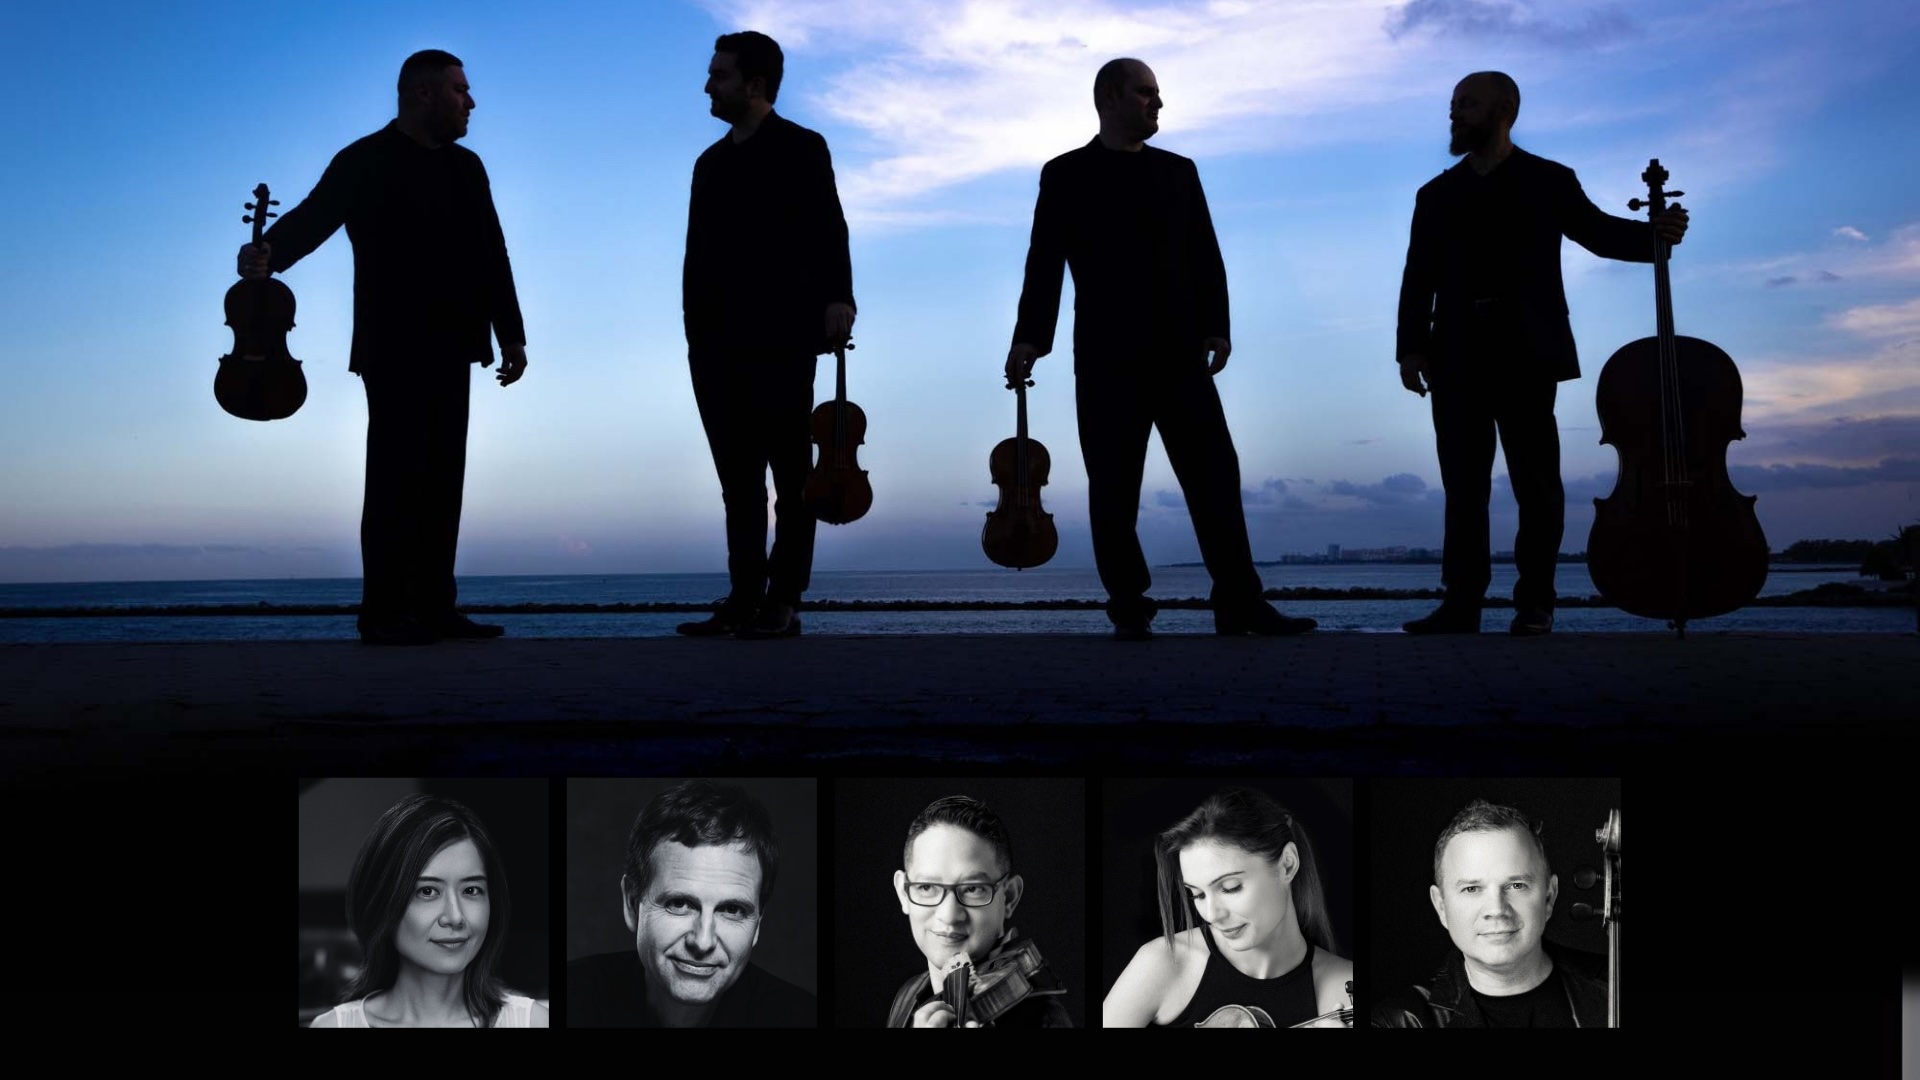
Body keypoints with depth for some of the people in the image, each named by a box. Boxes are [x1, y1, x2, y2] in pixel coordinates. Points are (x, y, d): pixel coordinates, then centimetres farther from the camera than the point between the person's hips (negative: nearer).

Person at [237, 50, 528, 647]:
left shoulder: (466, 167, 18)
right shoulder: (365, 163, -2)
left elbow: (492, 256, 17)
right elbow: (315, 214, -16)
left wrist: (511, 333, 12)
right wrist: (269, 251, -37)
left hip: (450, 351, 6)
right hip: (395, 350, -6)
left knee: (442, 480, 5)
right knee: (395, 479, -7)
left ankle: (434, 608, 9)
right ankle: (384, 613, -3)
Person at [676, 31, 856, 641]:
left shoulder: (800, 149, 3)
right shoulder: (712, 161, 20)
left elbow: (827, 231, -9)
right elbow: (699, 249, 17)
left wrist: (836, 299, -25)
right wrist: (695, 328, 7)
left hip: (780, 337, -6)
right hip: (717, 340, 6)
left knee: (790, 473, -1)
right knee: (738, 477, 6)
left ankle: (783, 604, 1)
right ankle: (744, 602, 10)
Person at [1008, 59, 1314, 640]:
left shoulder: (1179, 171, 16)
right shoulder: (1066, 175, 7)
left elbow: (1206, 256, 10)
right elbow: (1045, 263, 0)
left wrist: (1216, 325, -3)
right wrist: (1030, 337, -11)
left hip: (1178, 352, 3)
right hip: (1107, 358, -2)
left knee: (1215, 473, -2)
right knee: (1113, 486, 0)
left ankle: (1240, 603, 1)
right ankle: (1129, 608, 8)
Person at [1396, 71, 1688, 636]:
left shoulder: (1549, 181, 9)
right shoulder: (1436, 194, 16)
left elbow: (1597, 231, 14)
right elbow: (1419, 278, 9)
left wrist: (1654, 232, -6)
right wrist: (1410, 346, -1)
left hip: (1524, 353, -2)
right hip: (1457, 357, 3)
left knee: (1535, 480, 0)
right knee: (1463, 482, 2)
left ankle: (1534, 603, 8)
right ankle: (1462, 604, 3)